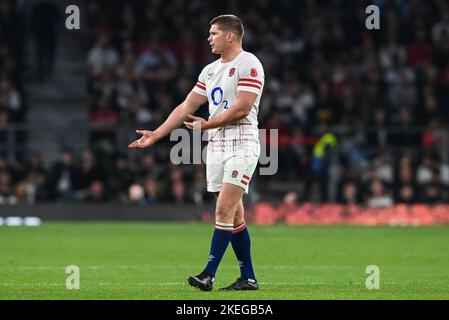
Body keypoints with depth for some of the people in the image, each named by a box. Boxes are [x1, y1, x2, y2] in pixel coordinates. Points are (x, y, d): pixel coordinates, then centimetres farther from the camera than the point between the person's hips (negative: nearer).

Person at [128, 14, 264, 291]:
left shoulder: (248, 65, -8)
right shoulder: (210, 71, 17)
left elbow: (242, 108, -16)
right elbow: (187, 107, 18)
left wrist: (207, 125, -10)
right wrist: (156, 135, 12)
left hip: (241, 145, -8)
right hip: (216, 146, 8)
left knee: (225, 210, -14)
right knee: (234, 216, 7)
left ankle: (208, 275, -17)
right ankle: (248, 278, 11)